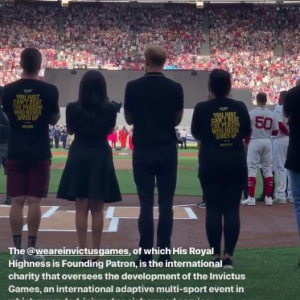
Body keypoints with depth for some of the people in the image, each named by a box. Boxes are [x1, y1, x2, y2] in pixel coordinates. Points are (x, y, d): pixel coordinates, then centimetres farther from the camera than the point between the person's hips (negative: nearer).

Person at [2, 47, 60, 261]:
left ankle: (17, 249, 7)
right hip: (40, 153, -1)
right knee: (34, 201, 3)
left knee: (17, 201, 5)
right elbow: (54, 120, 5)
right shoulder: (49, 90, -6)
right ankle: (32, 249, 7)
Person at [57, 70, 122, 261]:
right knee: (97, 209, 7)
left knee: (81, 208, 5)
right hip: (101, 156, 0)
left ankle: (83, 252, 6)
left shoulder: (73, 108, -7)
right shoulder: (110, 109, -7)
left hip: (78, 156, 0)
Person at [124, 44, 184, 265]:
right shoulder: (175, 88, -3)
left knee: (146, 203, 3)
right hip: (167, 151, 0)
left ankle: (145, 255, 5)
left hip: (142, 151, 0)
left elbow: (129, 119, 5)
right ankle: (165, 254, 7)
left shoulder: (133, 87, -4)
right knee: (166, 203, 5)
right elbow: (177, 120, 5)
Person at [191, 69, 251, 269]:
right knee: (232, 209, 4)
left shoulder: (202, 108, -6)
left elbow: (196, 134, 6)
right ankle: (229, 255, 4)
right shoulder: (240, 107, 0)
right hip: (236, 163, 1)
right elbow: (246, 133, 12)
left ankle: (216, 255, 8)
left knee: (213, 209, 5)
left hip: (211, 163, -1)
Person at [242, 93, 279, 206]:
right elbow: (275, 132, 7)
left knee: (252, 168, -1)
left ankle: (251, 198, -6)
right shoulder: (271, 114, 4)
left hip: (255, 142, -3)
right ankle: (269, 197, 12)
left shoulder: (252, 113, -6)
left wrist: (246, 142, 8)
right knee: (268, 169, 11)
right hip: (267, 142, 3)